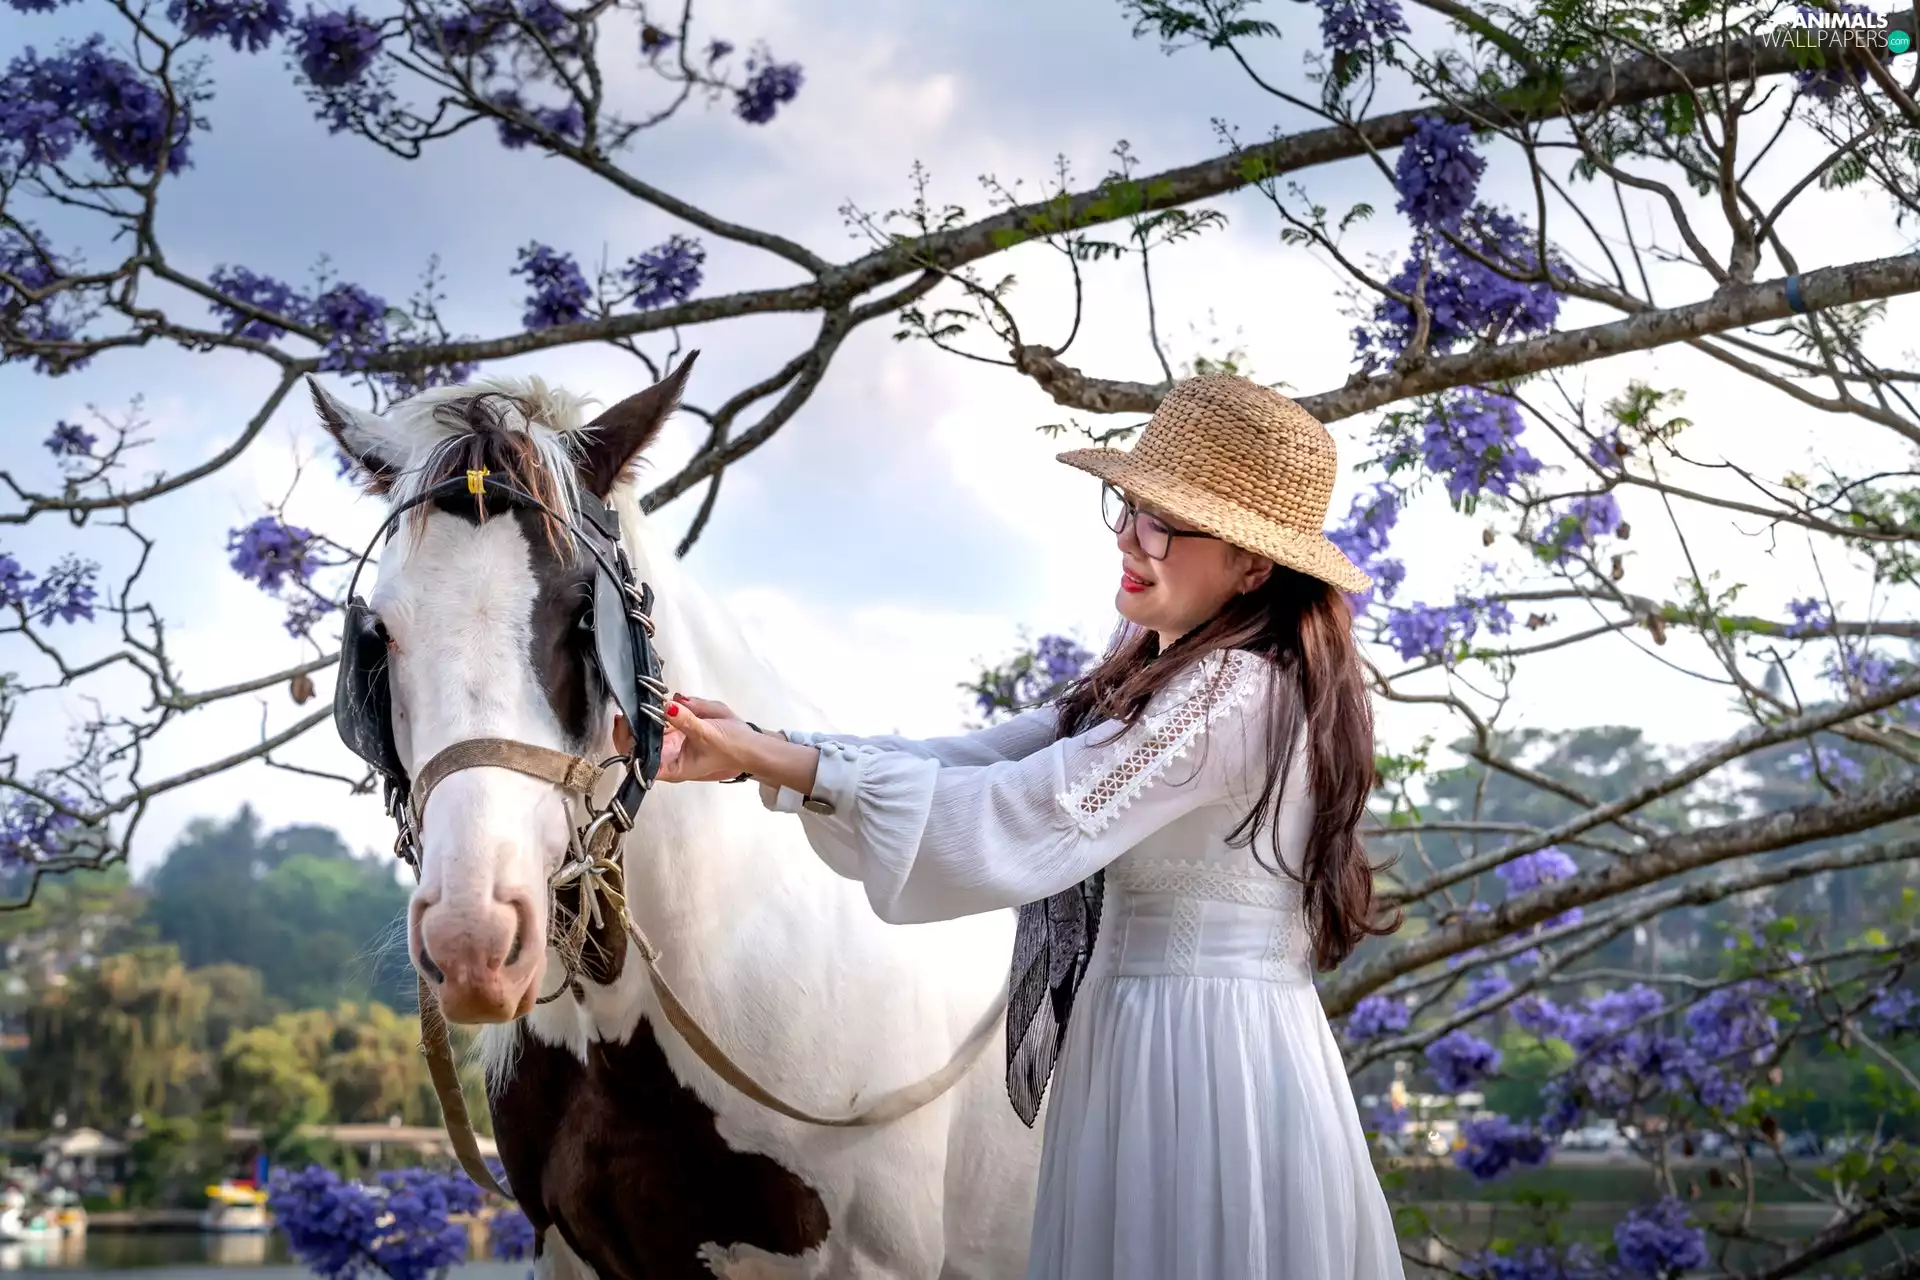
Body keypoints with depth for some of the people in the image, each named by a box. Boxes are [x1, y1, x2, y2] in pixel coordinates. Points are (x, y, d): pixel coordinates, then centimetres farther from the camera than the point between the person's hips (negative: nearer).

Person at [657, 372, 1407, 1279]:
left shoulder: (1239, 692, -20)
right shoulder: (1156, 670, 11)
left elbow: (1021, 817, -23)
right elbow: (980, 760, 5)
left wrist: (767, 759, -20)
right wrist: (751, 750, -6)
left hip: (1206, 1062, -9)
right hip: (1136, 1046, 9)